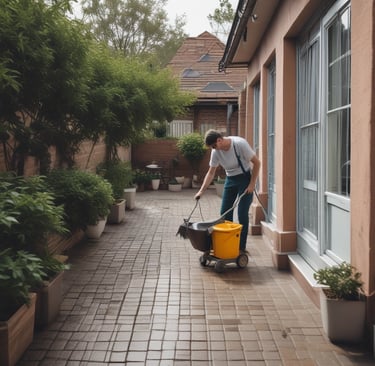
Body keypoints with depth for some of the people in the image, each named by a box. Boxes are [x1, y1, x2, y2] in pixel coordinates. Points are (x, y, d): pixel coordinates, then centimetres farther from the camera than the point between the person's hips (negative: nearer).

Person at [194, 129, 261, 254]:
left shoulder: (240, 143, -24)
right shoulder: (216, 152, -8)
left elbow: (256, 162, -17)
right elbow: (211, 173, -1)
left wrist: (252, 184, -18)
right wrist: (201, 191, -10)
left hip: (245, 178, -5)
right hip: (230, 179, 6)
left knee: (242, 213, -8)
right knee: (225, 213, 4)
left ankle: (242, 247, 2)